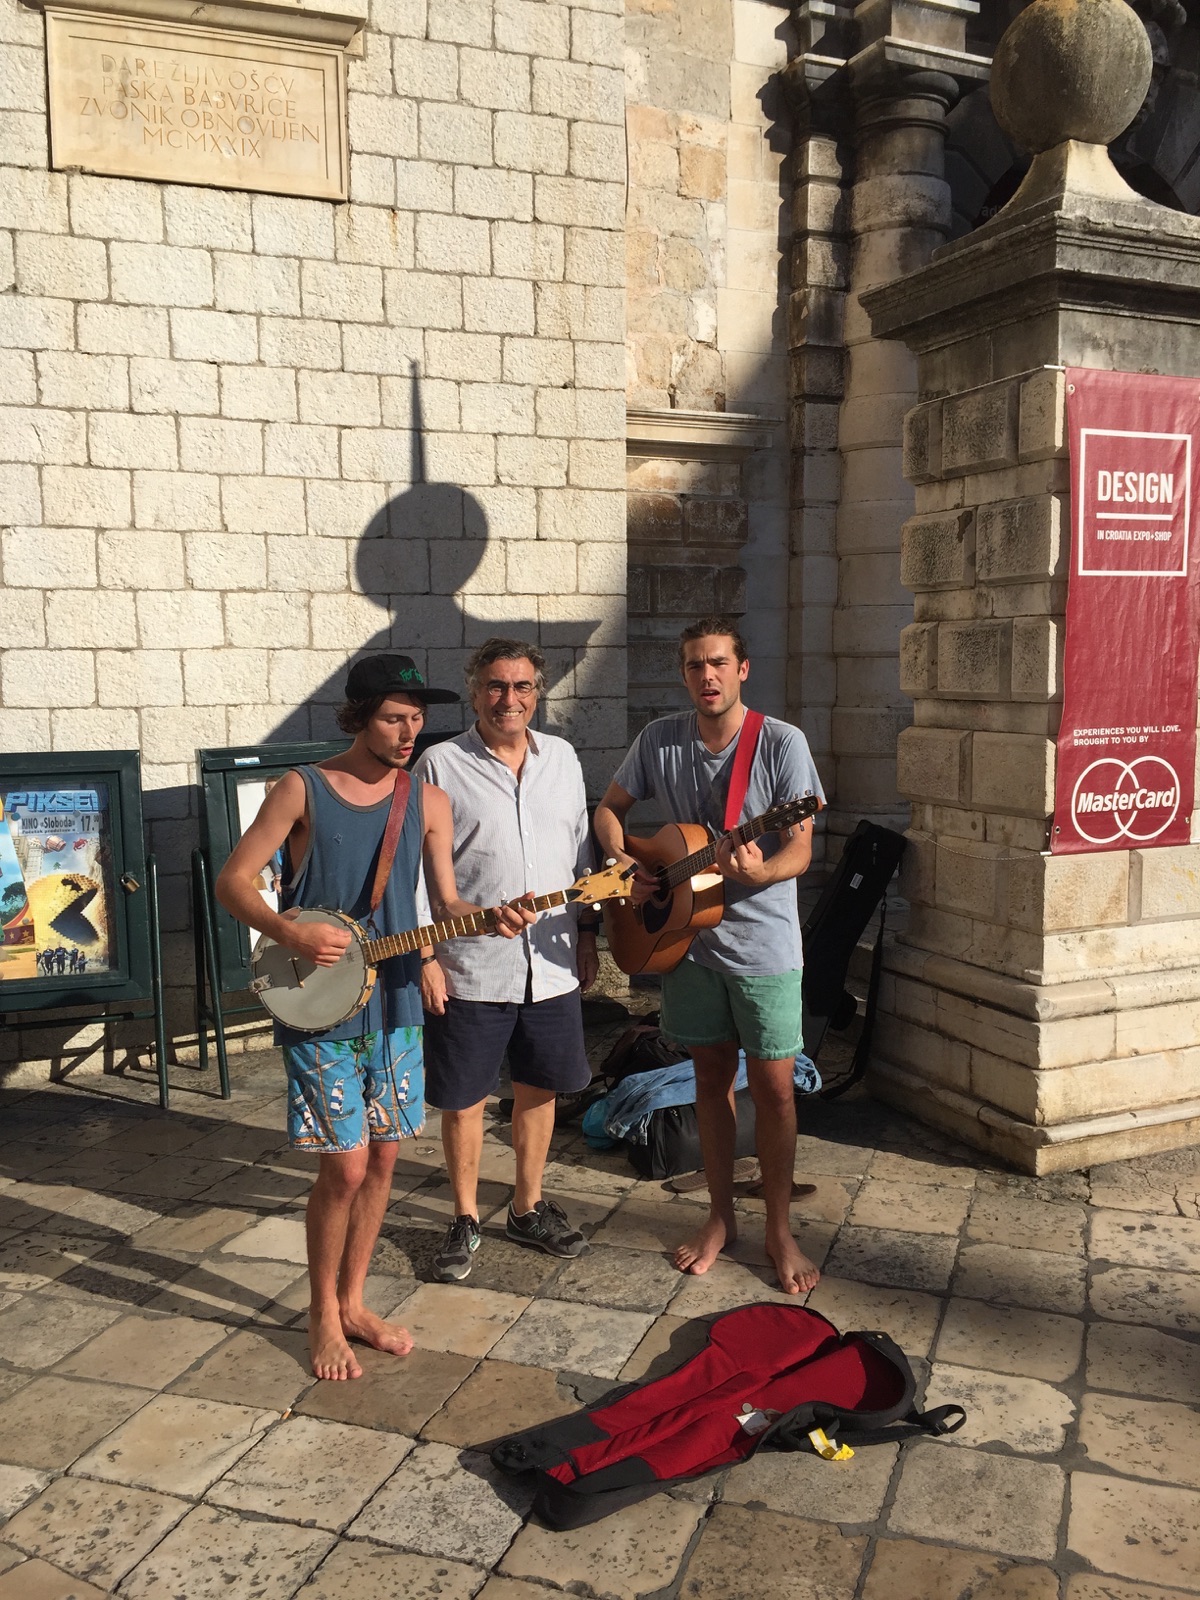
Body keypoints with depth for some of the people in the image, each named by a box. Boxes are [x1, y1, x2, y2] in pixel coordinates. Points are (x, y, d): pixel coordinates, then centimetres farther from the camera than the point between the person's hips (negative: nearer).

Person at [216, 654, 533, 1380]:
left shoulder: (429, 800, 4)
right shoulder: (302, 789, -7)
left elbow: (446, 904, 3)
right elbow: (233, 880, -5)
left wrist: (491, 918, -18)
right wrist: (290, 932, -21)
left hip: (396, 1007, 4)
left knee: (382, 1161, 11)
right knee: (346, 1167, -3)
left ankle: (353, 1302, 30)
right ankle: (323, 1316, 19)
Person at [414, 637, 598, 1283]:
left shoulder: (561, 757, 7)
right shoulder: (441, 764, -7)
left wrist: (587, 931, 13)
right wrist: (423, 955, -11)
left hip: (551, 964, 4)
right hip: (468, 969, -4)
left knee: (538, 1088, 16)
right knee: (463, 1100, 7)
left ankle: (528, 1207, 34)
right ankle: (465, 1218, 27)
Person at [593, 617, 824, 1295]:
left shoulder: (782, 743, -11)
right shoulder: (659, 739, 0)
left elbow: (801, 851, -13)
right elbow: (610, 808, 13)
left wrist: (758, 870, -34)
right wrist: (625, 866, -5)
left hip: (763, 944, -3)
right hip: (687, 937, 3)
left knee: (774, 1087, 3)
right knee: (712, 1077, 15)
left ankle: (780, 1230, 20)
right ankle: (722, 1218, 30)